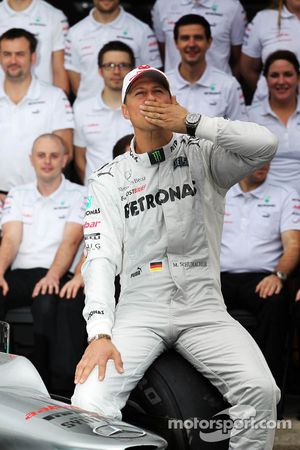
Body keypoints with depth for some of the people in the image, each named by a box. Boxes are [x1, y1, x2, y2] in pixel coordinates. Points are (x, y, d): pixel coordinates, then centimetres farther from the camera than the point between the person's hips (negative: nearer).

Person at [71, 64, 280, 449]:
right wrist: (100, 333, -18)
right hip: (139, 307, 0)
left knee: (260, 390, -25)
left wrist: (191, 123, -9)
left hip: (203, 307, 0)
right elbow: (101, 257, -3)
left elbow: (265, 144, -11)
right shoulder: (108, 180, 9)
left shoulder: (203, 156, 8)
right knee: (90, 400, -25)